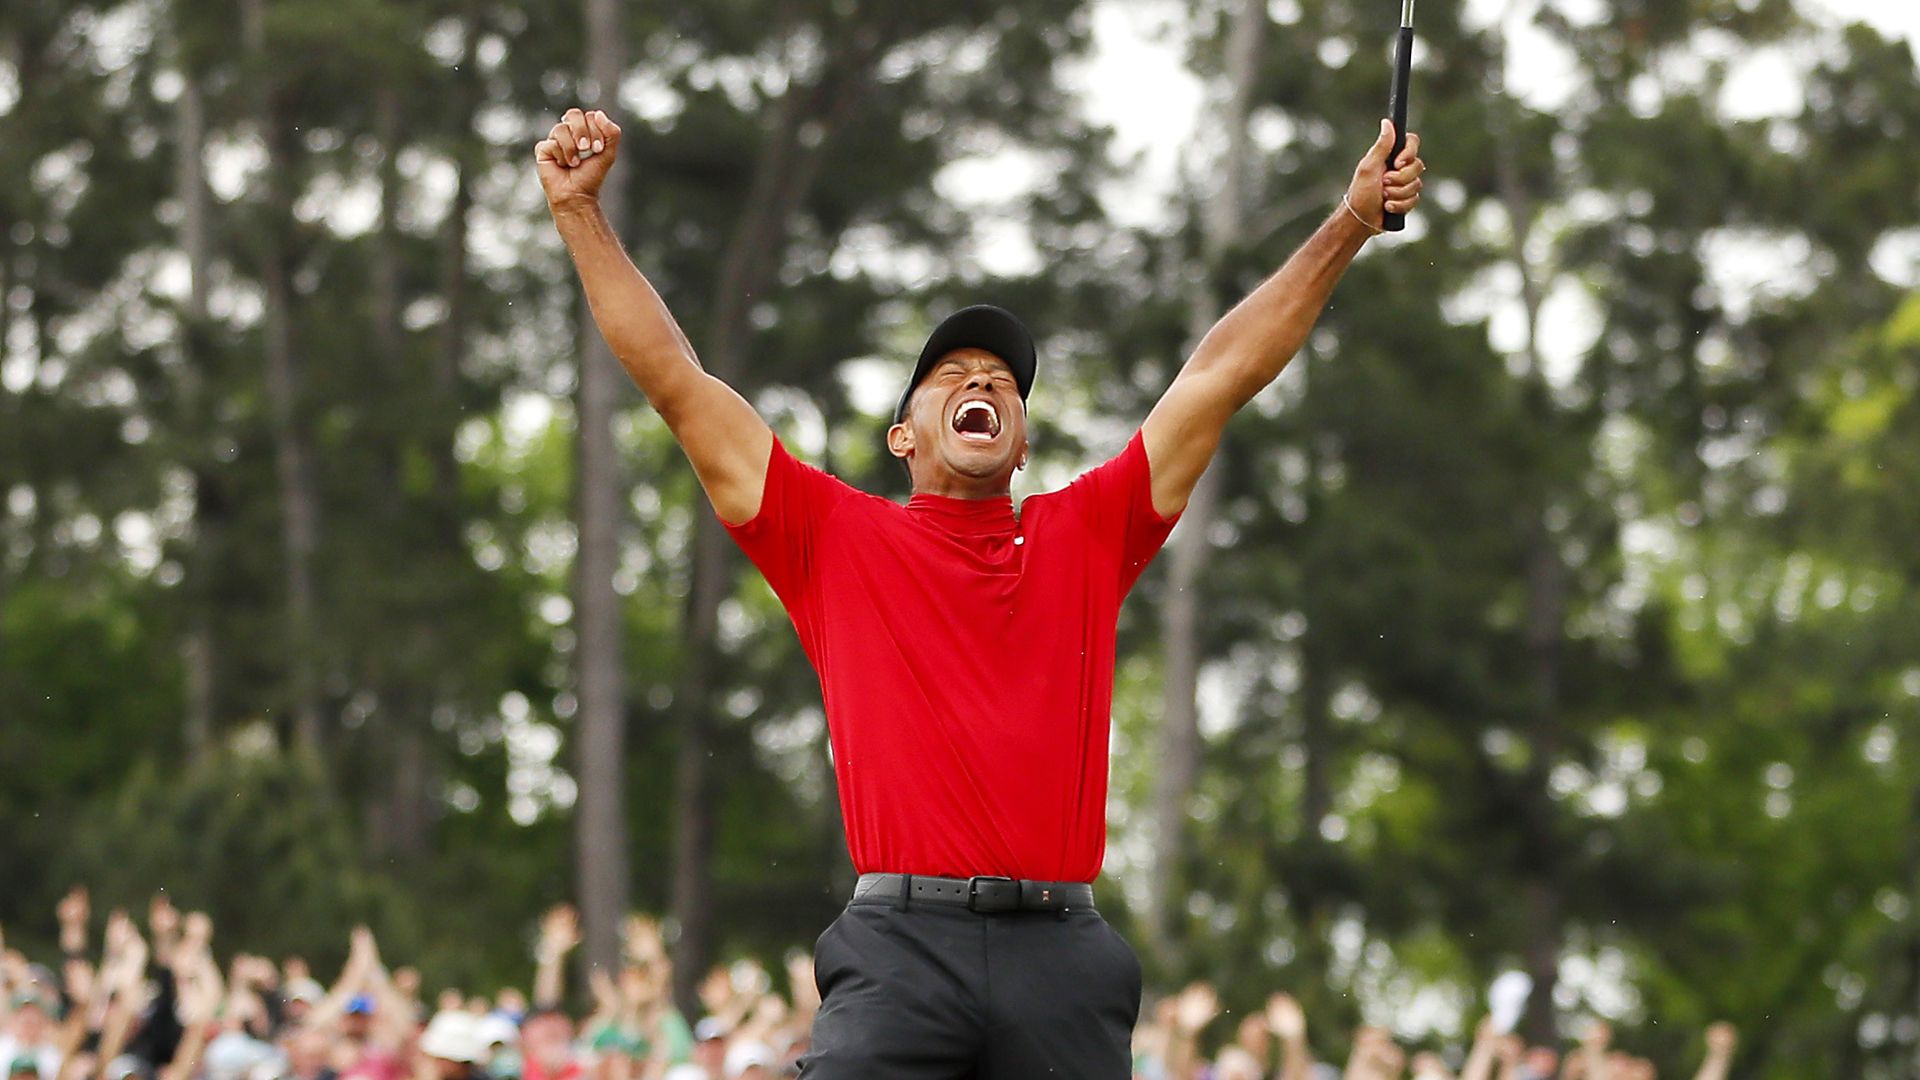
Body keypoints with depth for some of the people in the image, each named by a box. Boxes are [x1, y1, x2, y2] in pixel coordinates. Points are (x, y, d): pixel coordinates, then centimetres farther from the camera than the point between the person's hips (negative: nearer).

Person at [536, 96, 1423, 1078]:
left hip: (1061, 954, 2)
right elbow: (674, 379, 11)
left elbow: (1223, 374, 19)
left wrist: (1349, 225, 19)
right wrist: (580, 214, 9)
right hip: (899, 948, -2)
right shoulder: (839, 540, 13)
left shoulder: (1085, 535, 18)